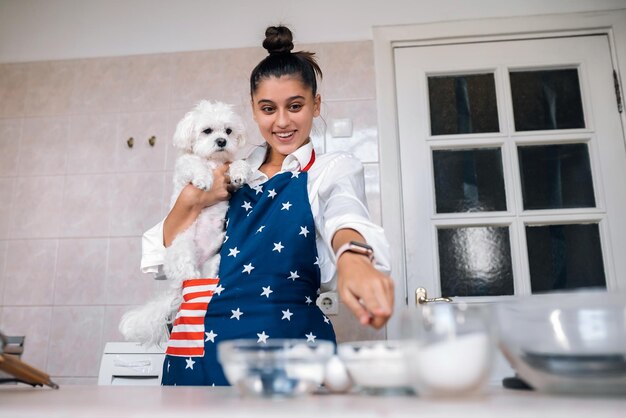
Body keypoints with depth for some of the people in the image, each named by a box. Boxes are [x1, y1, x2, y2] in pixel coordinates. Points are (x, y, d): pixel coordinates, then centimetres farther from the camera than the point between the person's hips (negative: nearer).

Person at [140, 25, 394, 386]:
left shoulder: (335, 168, 1)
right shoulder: (233, 172, 11)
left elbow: (344, 214, -24)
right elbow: (164, 256, 8)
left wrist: (353, 257, -46)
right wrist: (191, 200, -9)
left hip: (284, 340, -3)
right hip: (197, 349, 4)